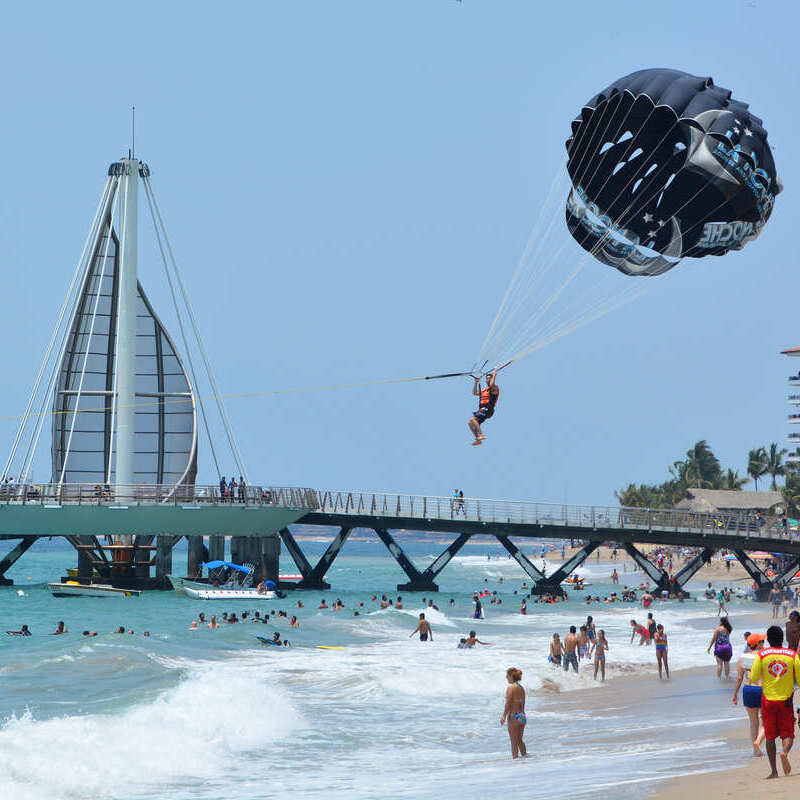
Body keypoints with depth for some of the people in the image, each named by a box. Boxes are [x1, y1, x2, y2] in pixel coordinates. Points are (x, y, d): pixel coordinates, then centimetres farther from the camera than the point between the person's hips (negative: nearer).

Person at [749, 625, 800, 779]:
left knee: (770, 737, 8)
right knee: (787, 734, 7)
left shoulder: (761, 655, -5)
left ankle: (773, 771, 6)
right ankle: (785, 752, -25)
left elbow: (753, 679, -4)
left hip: (768, 700, 0)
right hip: (786, 701, 0)